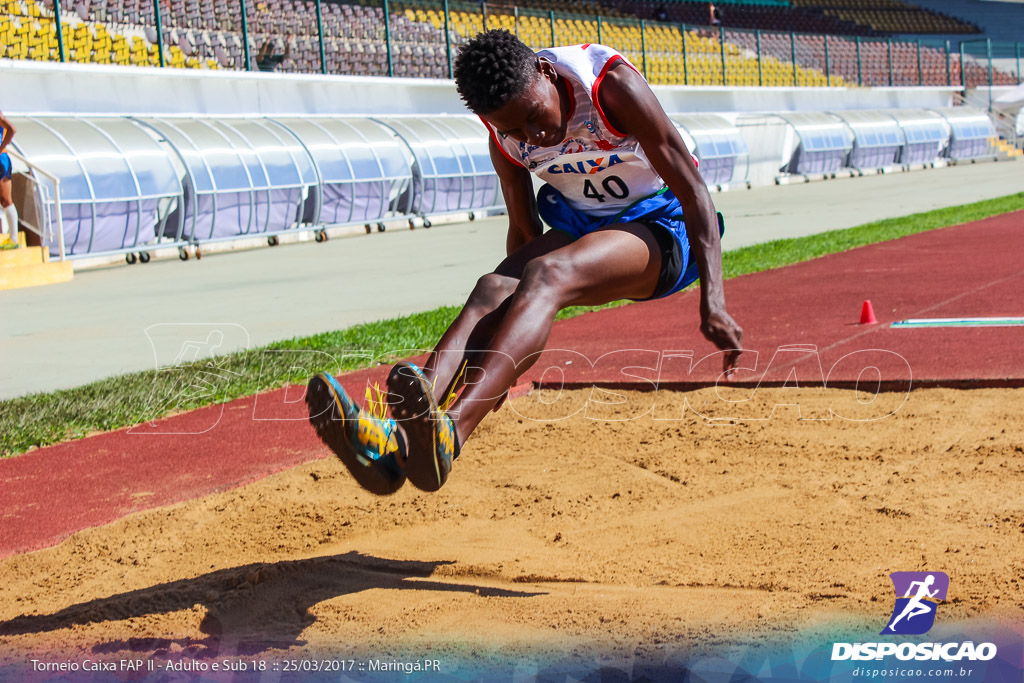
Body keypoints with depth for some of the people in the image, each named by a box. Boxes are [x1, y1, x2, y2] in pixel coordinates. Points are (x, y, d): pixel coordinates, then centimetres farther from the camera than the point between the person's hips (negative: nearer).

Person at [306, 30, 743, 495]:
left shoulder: (611, 83, -23)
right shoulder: (506, 139, -7)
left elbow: (692, 189, -21)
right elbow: (523, 230, 8)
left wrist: (713, 300, -28)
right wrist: (505, 366, 11)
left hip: (659, 227, -6)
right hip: (579, 226, 6)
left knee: (546, 274, -34)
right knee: (492, 290, -24)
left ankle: (452, 430, -55)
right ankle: (399, 435, -46)